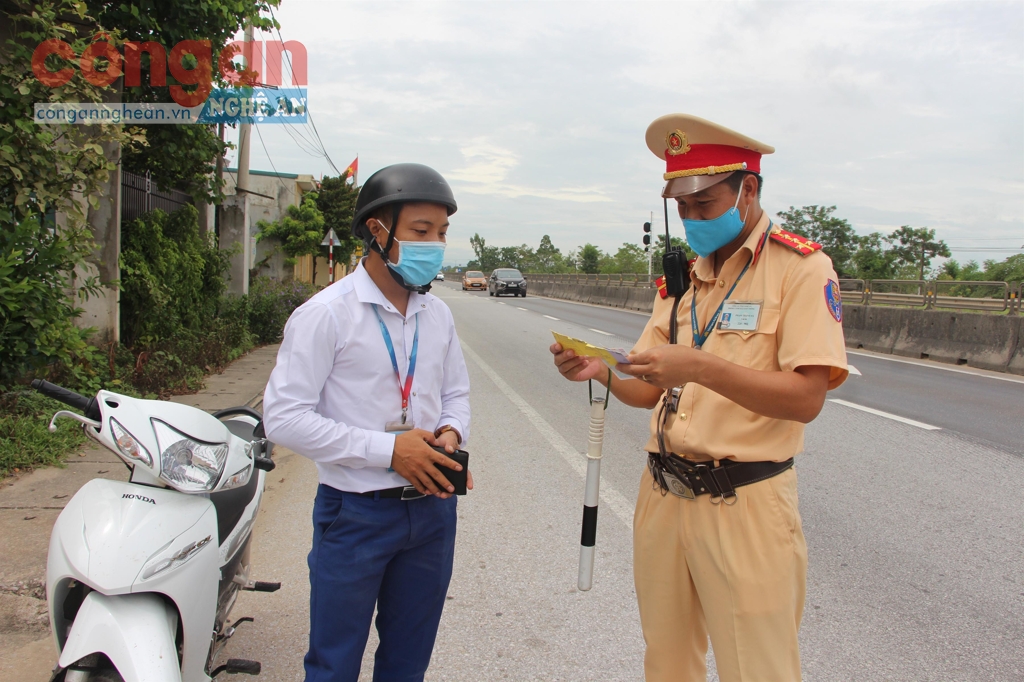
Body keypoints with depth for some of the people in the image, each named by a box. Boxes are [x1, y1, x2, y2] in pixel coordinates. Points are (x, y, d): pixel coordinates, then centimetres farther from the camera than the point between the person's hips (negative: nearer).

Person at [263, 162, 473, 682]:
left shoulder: (437, 314, 6)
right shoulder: (326, 313, -13)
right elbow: (283, 418, -16)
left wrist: (452, 434, -7)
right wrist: (388, 449, -21)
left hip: (431, 508, 5)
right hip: (356, 513, -5)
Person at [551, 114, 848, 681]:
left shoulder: (799, 267, -8)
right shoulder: (680, 278, 11)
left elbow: (805, 398, -18)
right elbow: (649, 391, 11)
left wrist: (700, 367, -29)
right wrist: (601, 373, -9)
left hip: (743, 507, -6)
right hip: (663, 497, 6)